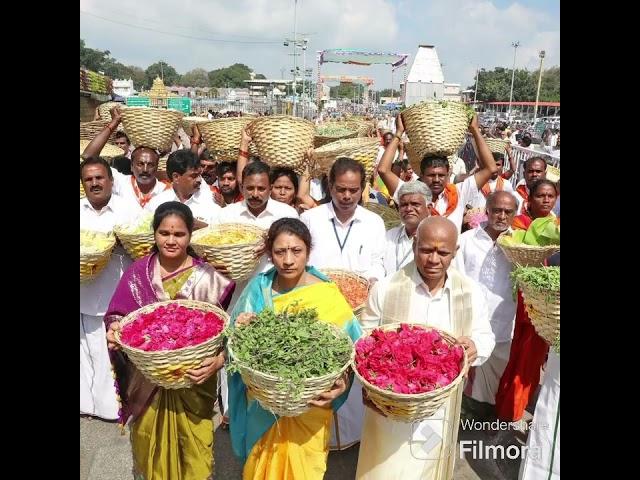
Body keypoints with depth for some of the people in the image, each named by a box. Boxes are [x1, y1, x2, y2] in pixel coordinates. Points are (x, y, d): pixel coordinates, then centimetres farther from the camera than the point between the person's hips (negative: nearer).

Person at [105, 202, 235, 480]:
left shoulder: (206, 278, -11)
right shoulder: (137, 272, -3)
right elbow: (117, 314, 3)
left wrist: (217, 361, -27)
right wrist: (114, 328, -19)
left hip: (192, 379, -2)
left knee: (193, 447, 10)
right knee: (149, 445, 19)